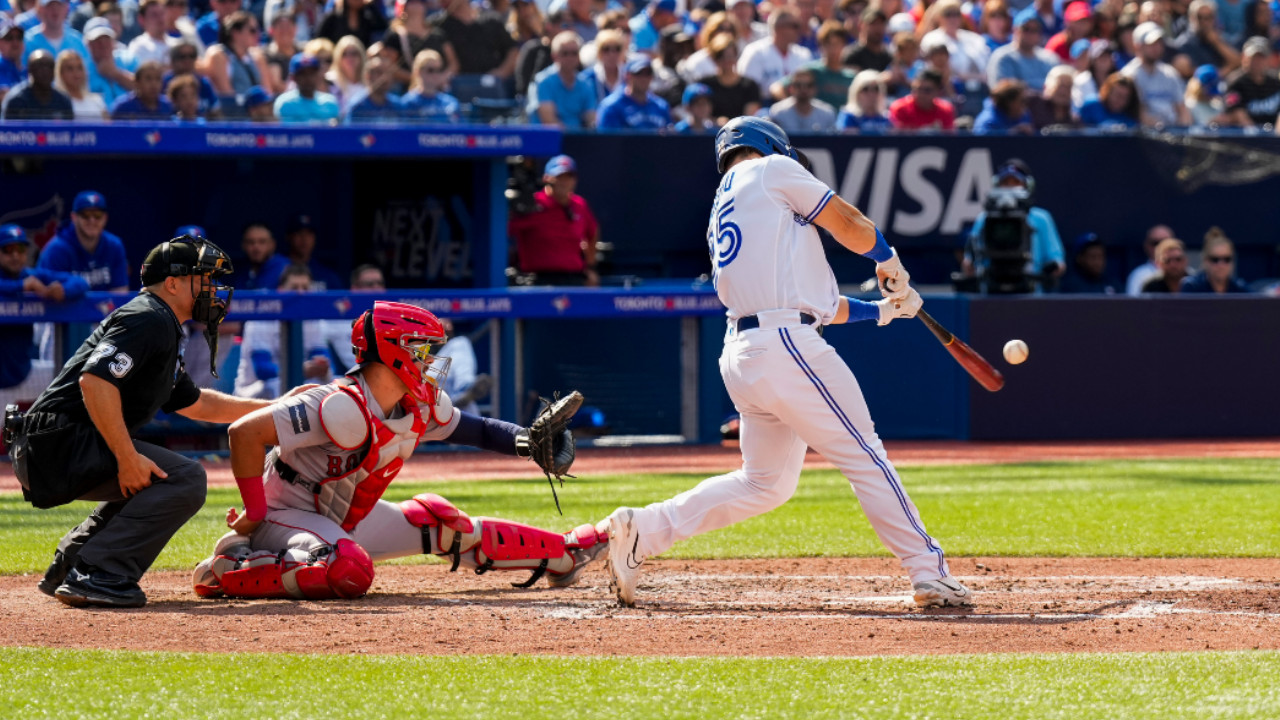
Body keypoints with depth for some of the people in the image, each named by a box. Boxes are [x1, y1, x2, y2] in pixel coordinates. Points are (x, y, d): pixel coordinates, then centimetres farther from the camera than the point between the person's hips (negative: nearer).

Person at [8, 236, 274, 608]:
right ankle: (98, 576, -21)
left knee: (149, 481, 30)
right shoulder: (148, 319, -10)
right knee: (185, 478, -17)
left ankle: (69, 567, 22)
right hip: (60, 440, -11)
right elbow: (94, 381, -24)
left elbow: (195, 403, 35)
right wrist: (127, 458, -25)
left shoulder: (165, 331, 24)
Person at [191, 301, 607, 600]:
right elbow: (244, 433, -32)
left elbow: (470, 429, 15)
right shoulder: (344, 409, -29)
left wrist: (525, 441, -5)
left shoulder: (422, 404, -2)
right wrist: (255, 513, -24)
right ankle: (231, 570, -23)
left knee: (438, 522, 10)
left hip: (346, 520, 9)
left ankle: (560, 555, 22)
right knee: (351, 571, -38)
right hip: (288, 516, -9)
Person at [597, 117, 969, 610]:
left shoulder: (720, 219, 26)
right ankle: (929, 573, -1)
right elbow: (850, 226, 2)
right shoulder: (771, 170, 4)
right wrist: (889, 261, 21)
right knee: (864, 456, -2)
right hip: (786, 346, -8)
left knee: (763, 482, 16)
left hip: (740, 355, 8)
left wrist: (879, 309, 28)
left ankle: (641, 530, 11)